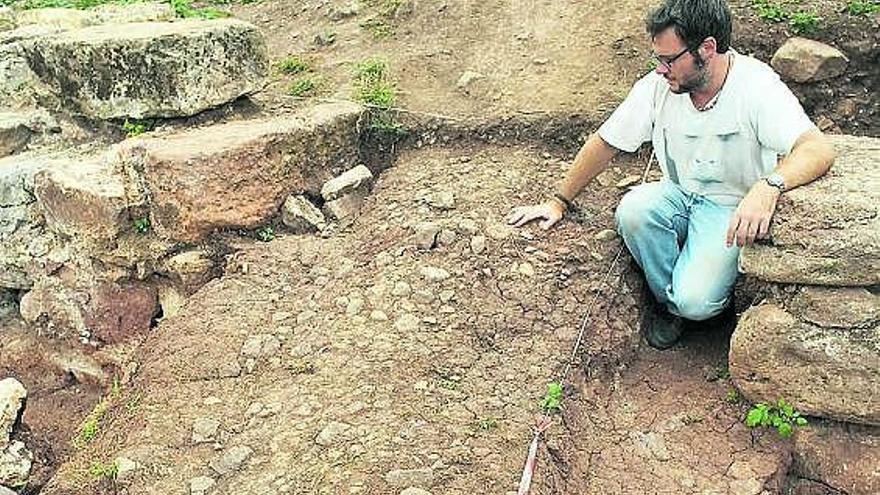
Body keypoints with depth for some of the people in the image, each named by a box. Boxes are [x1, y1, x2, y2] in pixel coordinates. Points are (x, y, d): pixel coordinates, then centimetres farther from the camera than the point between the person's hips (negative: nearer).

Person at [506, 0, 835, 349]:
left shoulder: (757, 87, -22)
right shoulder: (657, 86, -9)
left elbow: (819, 149, -34)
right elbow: (604, 143, 0)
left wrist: (769, 186, -54)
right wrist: (559, 202, 2)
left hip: (733, 209, -4)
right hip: (679, 196, 4)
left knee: (694, 302, -27)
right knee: (633, 210, -30)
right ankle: (667, 298, -3)